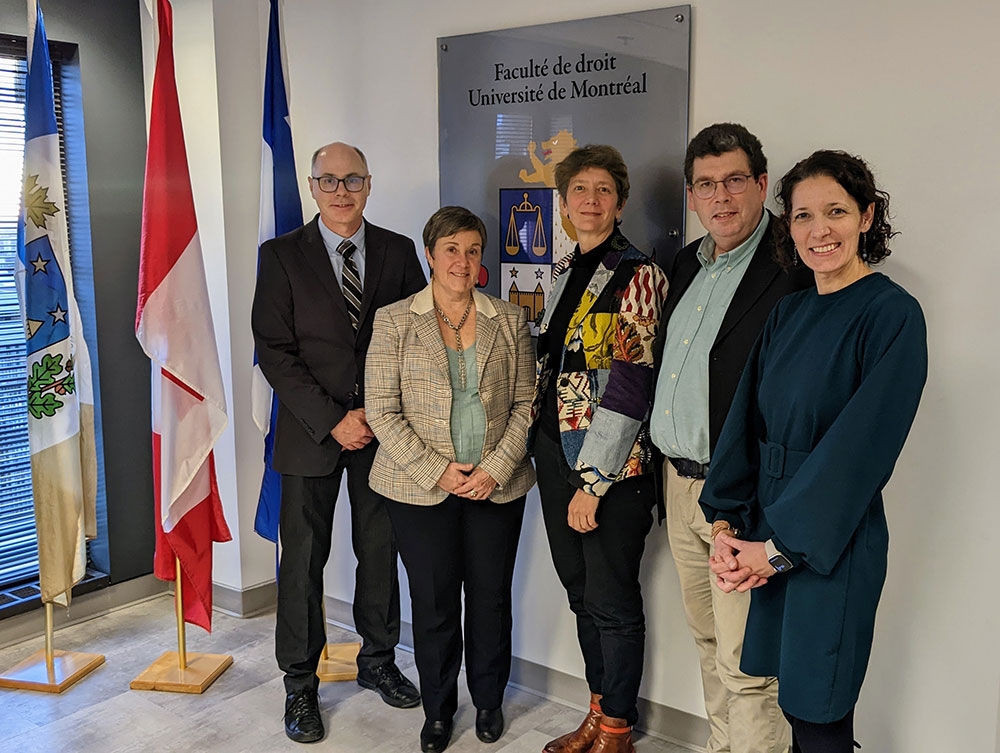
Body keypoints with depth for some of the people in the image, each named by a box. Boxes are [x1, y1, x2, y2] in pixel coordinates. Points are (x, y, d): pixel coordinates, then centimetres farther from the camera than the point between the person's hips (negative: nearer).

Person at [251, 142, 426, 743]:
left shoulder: (399, 252, 5)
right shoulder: (282, 256, -1)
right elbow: (275, 351, -6)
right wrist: (332, 420, -13)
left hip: (383, 428, 2)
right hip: (312, 431, -2)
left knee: (381, 551, 12)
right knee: (303, 559, 4)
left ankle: (379, 661, 31)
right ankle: (301, 683, 20)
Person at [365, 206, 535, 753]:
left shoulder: (510, 321, 5)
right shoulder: (393, 321, -1)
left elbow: (525, 404, 3)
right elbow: (382, 410, -5)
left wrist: (496, 469, -9)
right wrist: (436, 470, -11)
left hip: (497, 485, 2)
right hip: (419, 488, -1)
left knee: (492, 597, 10)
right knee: (433, 602, 7)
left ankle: (489, 701, 32)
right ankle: (438, 709, 28)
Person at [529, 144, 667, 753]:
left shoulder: (638, 275, -11)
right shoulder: (566, 275, 13)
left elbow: (630, 385, -17)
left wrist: (593, 482, -19)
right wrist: (540, 448, 15)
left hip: (613, 468, -7)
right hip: (555, 457, 8)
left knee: (612, 601, 4)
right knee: (581, 593, 16)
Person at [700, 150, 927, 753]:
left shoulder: (893, 314, -11)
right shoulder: (789, 312, 9)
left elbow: (860, 447, -17)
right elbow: (747, 417, 6)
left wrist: (780, 545, -15)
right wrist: (726, 526, -3)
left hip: (833, 546, -6)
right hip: (764, 537, 6)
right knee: (791, 702, 15)